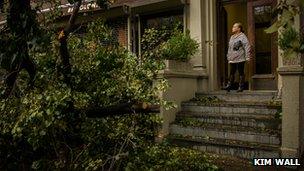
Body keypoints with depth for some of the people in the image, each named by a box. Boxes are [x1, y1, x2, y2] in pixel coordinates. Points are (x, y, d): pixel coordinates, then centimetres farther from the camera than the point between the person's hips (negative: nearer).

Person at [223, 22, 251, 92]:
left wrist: (247, 57, -15)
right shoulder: (232, 37, 17)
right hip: (232, 59, 7)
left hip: (240, 59, -7)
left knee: (241, 73, 2)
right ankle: (229, 86, 11)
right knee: (231, 73, 7)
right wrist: (228, 57, 20)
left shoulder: (243, 37, -6)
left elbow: (247, 47, -11)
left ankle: (241, 87, 9)